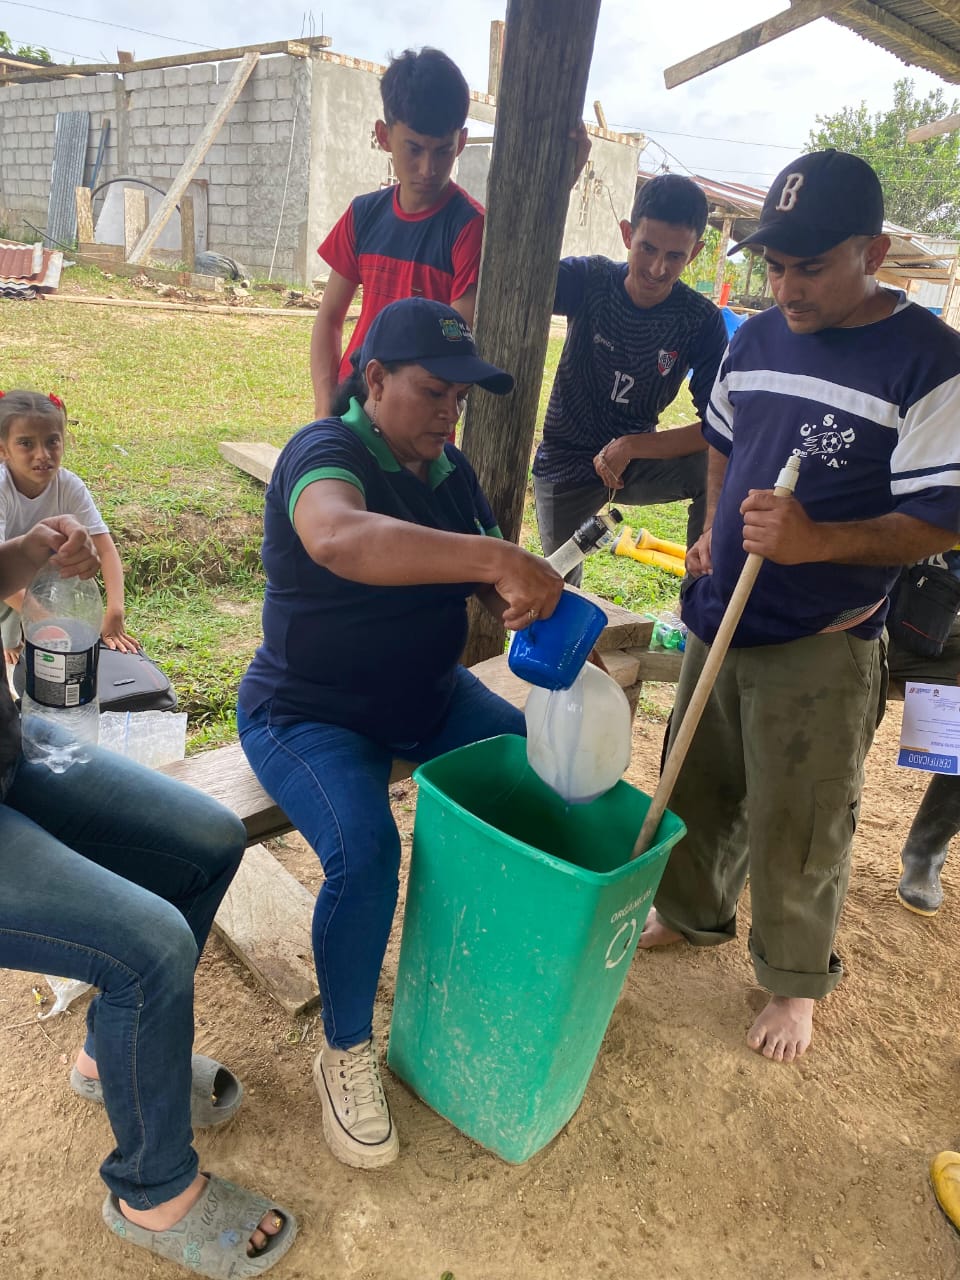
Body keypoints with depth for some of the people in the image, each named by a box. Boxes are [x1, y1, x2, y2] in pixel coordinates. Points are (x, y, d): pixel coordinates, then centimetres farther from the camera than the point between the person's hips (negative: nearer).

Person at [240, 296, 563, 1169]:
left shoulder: (447, 468, 5)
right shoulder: (327, 452, -19)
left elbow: (491, 586, 7)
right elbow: (337, 538, -45)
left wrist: (543, 606, -17)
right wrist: (497, 558, -50)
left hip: (430, 695, 7)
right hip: (311, 712, -6)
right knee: (365, 851, -30)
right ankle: (346, 1053, -3)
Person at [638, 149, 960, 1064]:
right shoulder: (754, 339, 7)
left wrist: (817, 541, -31)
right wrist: (715, 533, 9)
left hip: (820, 648, -6)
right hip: (720, 617, 6)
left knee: (796, 829, 7)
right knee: (698, 785, 19)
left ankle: (795, 981, 32)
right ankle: (693, 912, 44)